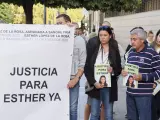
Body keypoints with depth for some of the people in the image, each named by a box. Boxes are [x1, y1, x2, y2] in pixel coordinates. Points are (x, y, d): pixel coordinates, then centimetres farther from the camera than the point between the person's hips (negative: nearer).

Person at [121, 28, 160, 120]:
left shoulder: (152, 53, -10)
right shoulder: (131, 53, 13)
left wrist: (142, 77, -21)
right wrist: (124, 72, 1)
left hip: (144, 94, -7)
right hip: (130, 92, 7)